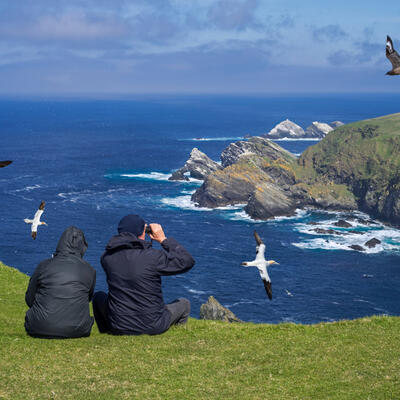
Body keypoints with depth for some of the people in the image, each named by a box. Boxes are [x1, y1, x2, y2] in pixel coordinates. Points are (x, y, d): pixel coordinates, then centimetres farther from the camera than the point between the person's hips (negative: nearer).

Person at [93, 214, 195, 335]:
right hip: (153, 327, -2)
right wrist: (164, 239, 0)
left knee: (99, 297, 32)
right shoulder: (153, 256, -19)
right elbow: (187, 261, -7)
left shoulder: (107, 257, -7)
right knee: (184, 303, 25)